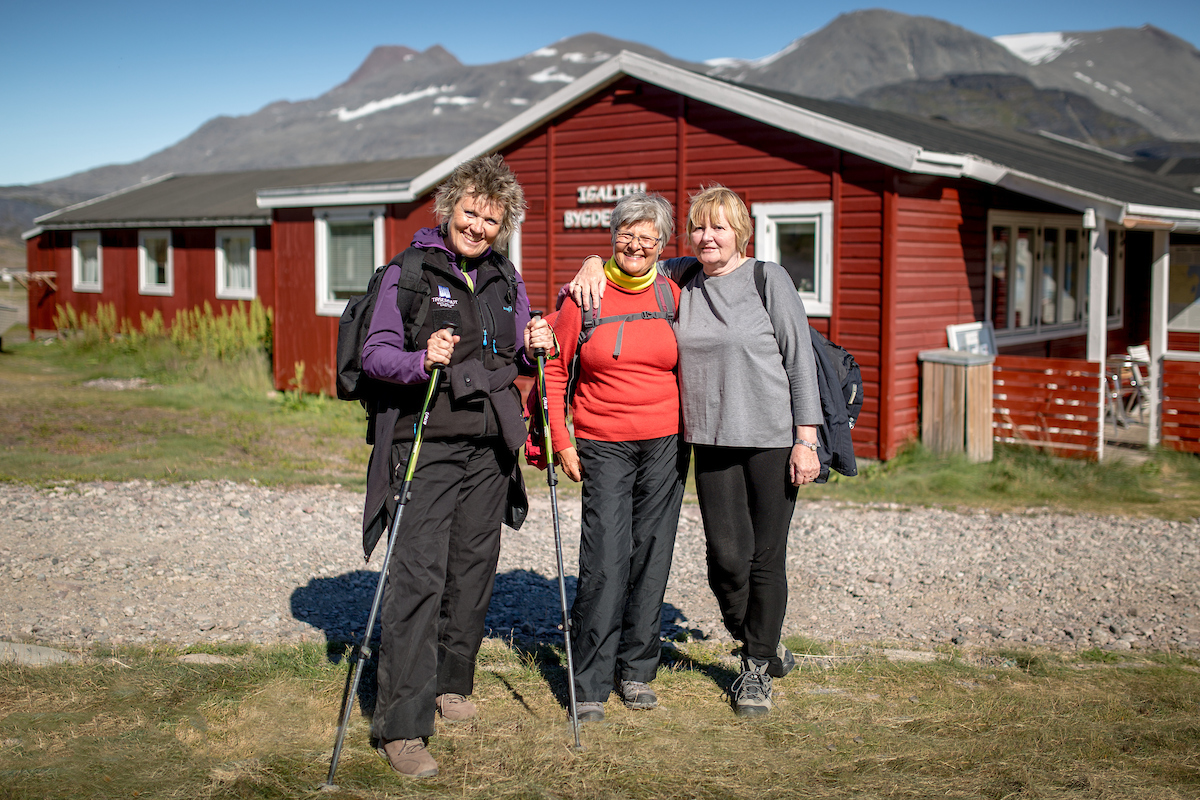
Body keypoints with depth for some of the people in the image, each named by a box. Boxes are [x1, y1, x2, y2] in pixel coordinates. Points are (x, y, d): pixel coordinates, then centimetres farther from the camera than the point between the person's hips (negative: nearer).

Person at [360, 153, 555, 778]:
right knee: (418, 578, -11)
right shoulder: (409, 271, -3)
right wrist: (422, 362, -27)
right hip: (425, 445, -6)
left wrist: (535, 346, 0)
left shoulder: (506, 280, 14)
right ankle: (402, 725, -9)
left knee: (473, 573, 12)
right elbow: (374, 354, -8)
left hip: (488, 449, 6)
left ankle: (450, 684, 31)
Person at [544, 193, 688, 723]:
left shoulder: (671, 296, 5)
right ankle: (590, 684, -2)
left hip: (665, 445, 3)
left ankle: (636, 670, 20)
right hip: (603, 446, -3)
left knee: (651, 556, 6)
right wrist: (561, 442, -2)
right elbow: (554, 370, 3)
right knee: (604, 563, -10)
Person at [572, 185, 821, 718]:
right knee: (727, 556, -1)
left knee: (766, 556, 2)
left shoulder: (768, 280, -3)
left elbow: (800, 360, -3)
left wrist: (806, 440, -8)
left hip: (772, 437, -3)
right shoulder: (683, 279, 8)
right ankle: (764, 648, 26)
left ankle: (757, 670, 19)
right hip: (712, 439, 3)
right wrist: (592, 266, -3)